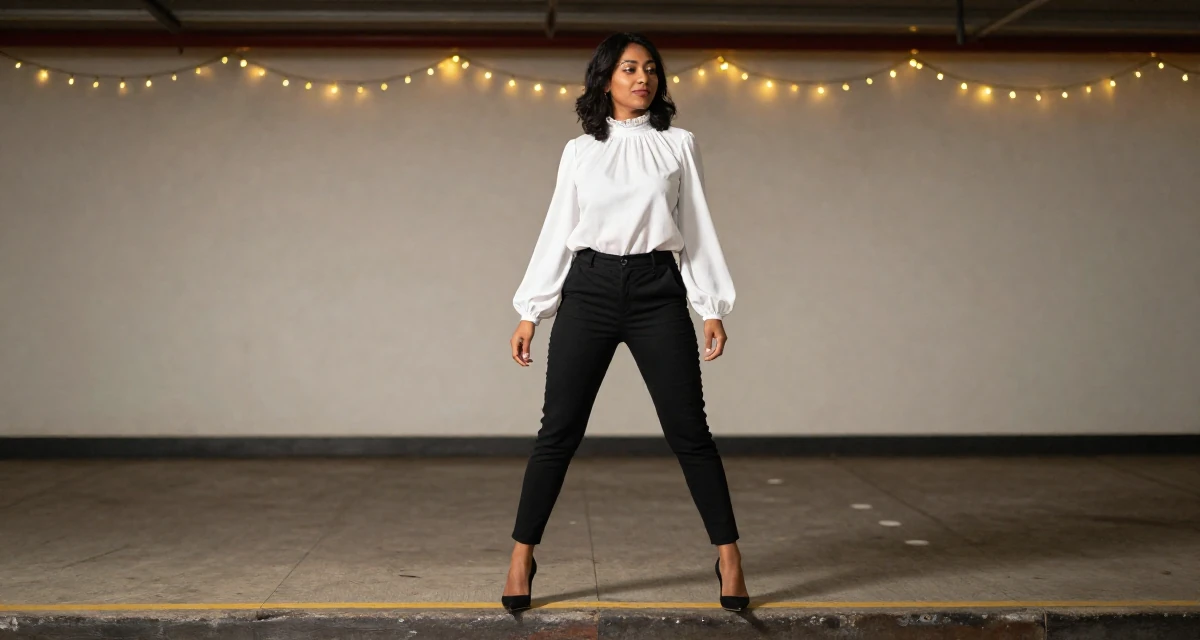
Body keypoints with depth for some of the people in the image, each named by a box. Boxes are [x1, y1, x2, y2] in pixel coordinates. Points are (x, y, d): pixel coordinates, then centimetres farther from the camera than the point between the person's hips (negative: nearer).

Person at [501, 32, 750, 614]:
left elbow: (697, 229, 8)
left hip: (657, 292, 0)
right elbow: (557, 233, 9)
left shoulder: (678, 145, 9)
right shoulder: (579, 151, 9)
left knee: (689, 431, 1)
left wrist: (713, 308, 2)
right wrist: (530, 312, 5)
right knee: (558, 430, 1)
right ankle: (522, 556, 10)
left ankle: (728, 555, 10)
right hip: (589, 290, 0)